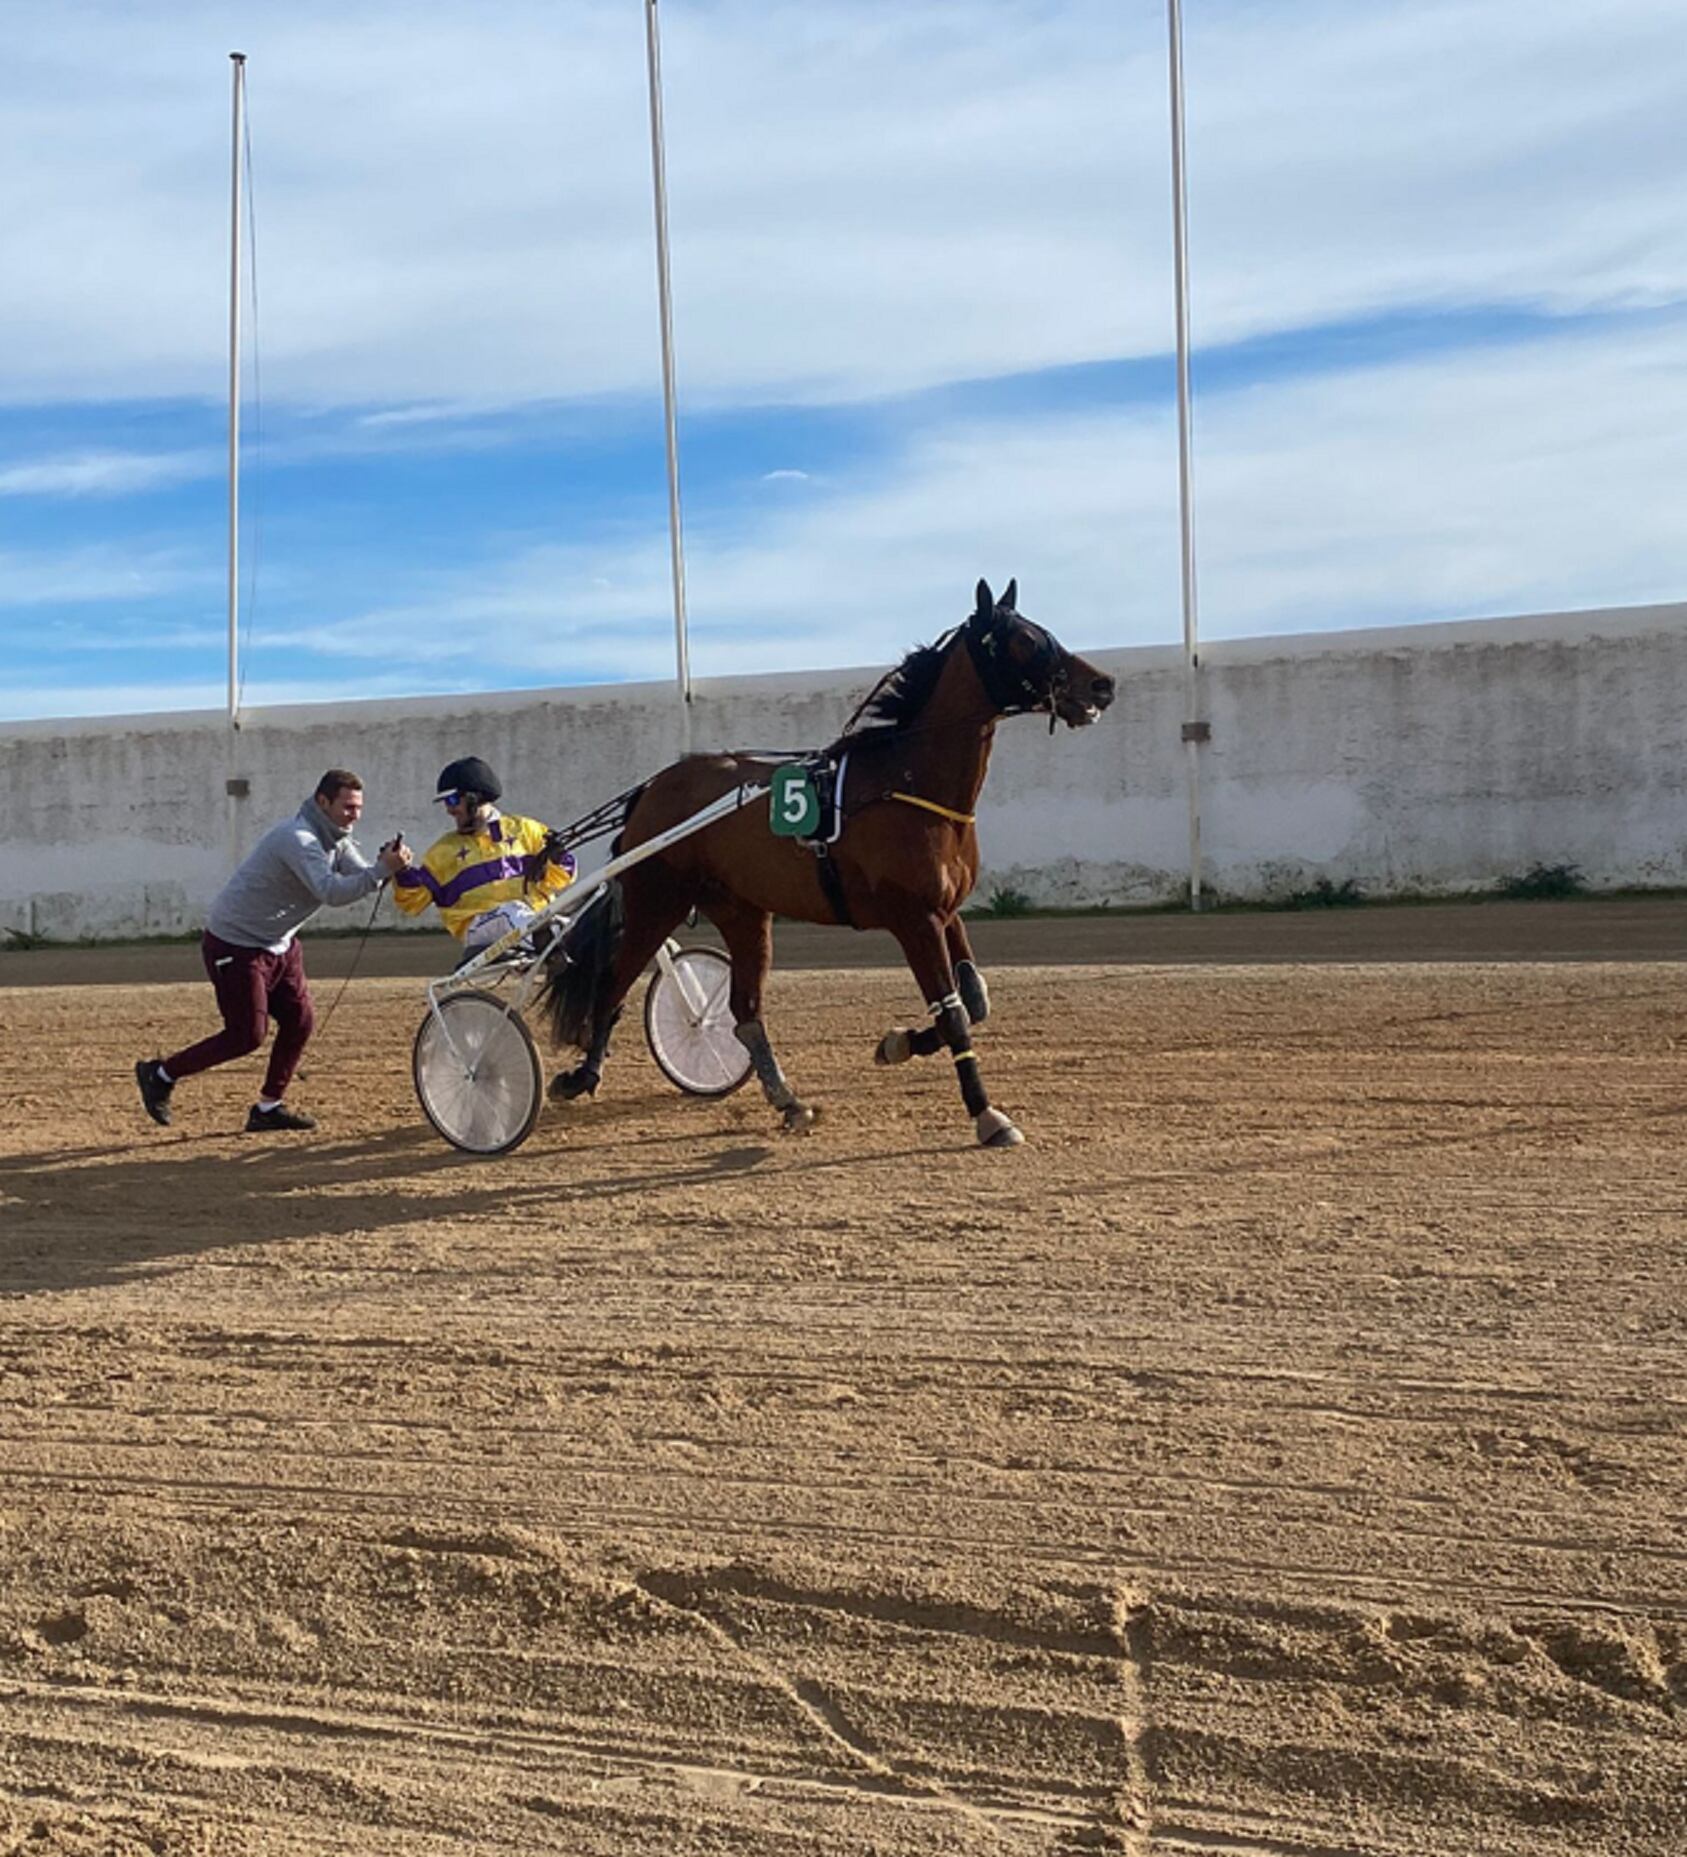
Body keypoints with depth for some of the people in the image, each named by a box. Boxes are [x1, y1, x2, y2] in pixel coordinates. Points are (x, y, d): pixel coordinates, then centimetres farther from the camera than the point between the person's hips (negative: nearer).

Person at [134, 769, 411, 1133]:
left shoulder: (335, 839, 5)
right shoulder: (298, 839, -26)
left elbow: (361, 877, -7)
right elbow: (331, 891, -39)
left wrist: (390, 865, -27)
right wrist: (382, 870, -45)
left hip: (279, 945, 10)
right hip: (236, 947, -10)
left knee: (300, 1021, 5)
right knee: (247, 1035, -5)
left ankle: (269, 1108, 16)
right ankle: (160, 1074, 13)